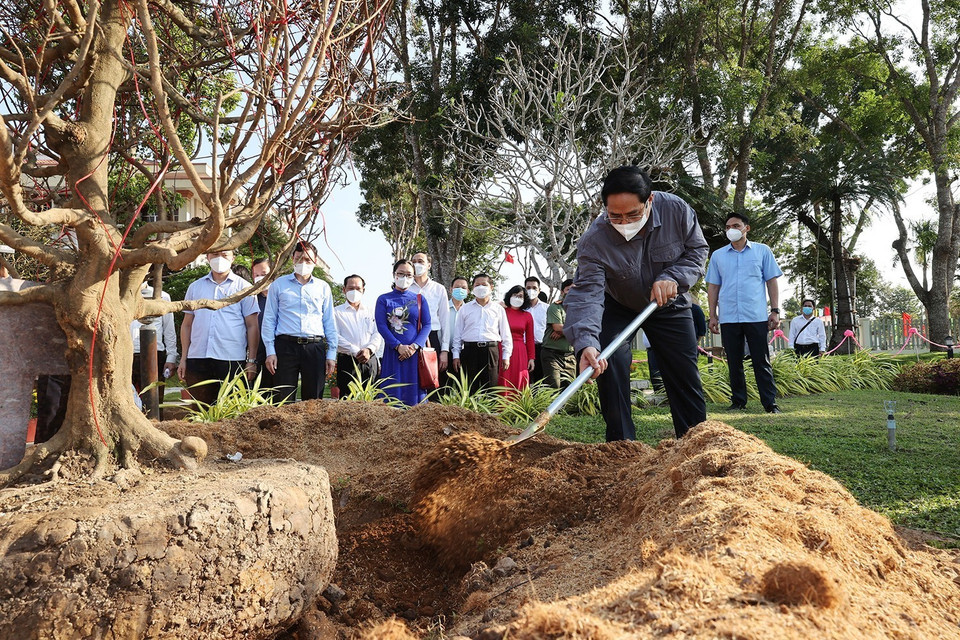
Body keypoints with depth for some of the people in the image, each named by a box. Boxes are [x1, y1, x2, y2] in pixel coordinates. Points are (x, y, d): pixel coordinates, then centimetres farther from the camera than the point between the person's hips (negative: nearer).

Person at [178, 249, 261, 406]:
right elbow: (187, 324, 17)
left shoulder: (243, 287, 7)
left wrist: (251, 361, -4)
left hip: (232, 359, -3)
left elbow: (252, 326, 3)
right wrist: (183, 358, 9)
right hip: (197, 358, 3)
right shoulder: (195, 287, 16)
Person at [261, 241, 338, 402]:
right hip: (286, 346, -1)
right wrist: (270, 351, -1)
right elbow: (269, 319, 8)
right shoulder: (278, 284, 10)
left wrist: (331, 354, 6)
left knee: (314, 401, 4)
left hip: (315, 347, 2)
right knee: (283, 401, -4)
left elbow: (330, 323, 14)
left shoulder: (323, 288, 14)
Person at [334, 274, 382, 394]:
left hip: (370, 360, 3)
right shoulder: (337, 312, 10)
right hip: (347, 361, -3)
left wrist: (369, 349, -10)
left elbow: (378, 334, 10)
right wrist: (355, 351, -14)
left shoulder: (370, 312, 20)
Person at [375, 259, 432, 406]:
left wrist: (415, 346, -12)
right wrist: (398, 346, -14)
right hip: (392, 352, -1)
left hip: (415, 352, 1)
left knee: (414, 391, 0)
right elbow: (381, 325, -3)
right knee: (393, 393, -3)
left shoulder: (419, 299, 11)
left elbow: (427, 325, 3)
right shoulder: (384, 299, 7)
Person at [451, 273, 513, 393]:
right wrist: (456, 355, 5)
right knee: (469, 389, 0)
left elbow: (505, 334, 12)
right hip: (469, 350, 0)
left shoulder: (498, 309, 12)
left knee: (491, 388, -2)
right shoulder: (465, 308, 12)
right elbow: (457, 334, 12)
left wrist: (506, 356, 5)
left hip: (491, 351, 0)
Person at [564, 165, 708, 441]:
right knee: (609, 365, -20)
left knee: (684, 375, 3)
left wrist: (673, 277, -31)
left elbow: (697, 250, -11)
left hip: (669, 305, 2)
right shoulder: (594, 241, -34)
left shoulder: (676, 210, -27)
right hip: (617, 307, -2)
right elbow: (587, 294, -41)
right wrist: (586, 343, -58)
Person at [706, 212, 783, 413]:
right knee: (734, 362, 6)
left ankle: (770, 403, 2)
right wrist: (712, 315, 7)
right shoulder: (718, 255, 13)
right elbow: (713, 286, 14)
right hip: (728, 318, 2)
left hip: (756, 316, -2)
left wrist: (775, 310, 0)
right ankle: (738, 401, 14)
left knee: (762, 362, -1)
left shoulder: (762, 251, 9)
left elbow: (771, 281, 8)